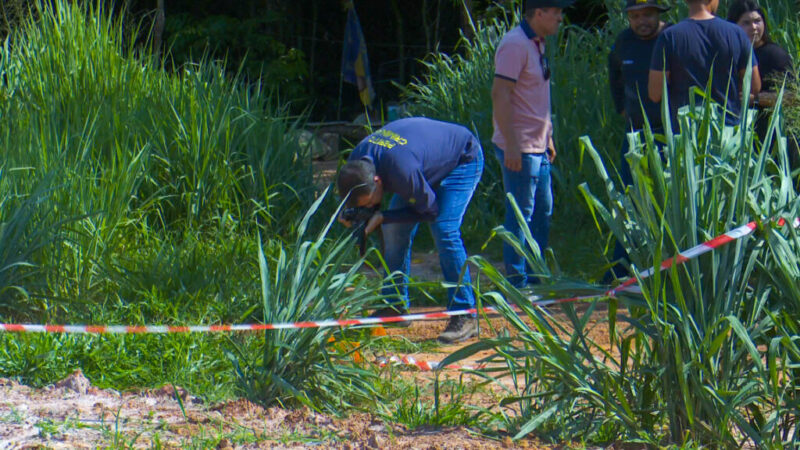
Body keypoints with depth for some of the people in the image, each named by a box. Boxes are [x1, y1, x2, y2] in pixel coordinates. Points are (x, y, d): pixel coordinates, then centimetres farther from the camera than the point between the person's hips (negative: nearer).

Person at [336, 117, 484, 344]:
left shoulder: (402, 171, -43)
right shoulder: (356, 161, -19)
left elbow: (430, 210, -26)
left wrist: (382, 217, -29)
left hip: (464, 159, -8)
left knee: (444, 230, -22)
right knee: (395, 229, 0)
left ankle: (465, 317, -19)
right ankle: (395, 306, 11)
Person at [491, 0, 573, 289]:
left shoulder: (536, 45, 14)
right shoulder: (515, 45, -17)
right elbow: (500, 95, -22)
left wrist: (548, 139, 20)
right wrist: (511, 145, -24)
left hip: (538, 147, 10)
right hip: (519, 148, -10)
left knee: (543, 213, 14)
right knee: (520, 215, -4)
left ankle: (534, 277, 23)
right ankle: (517, 282, 2)